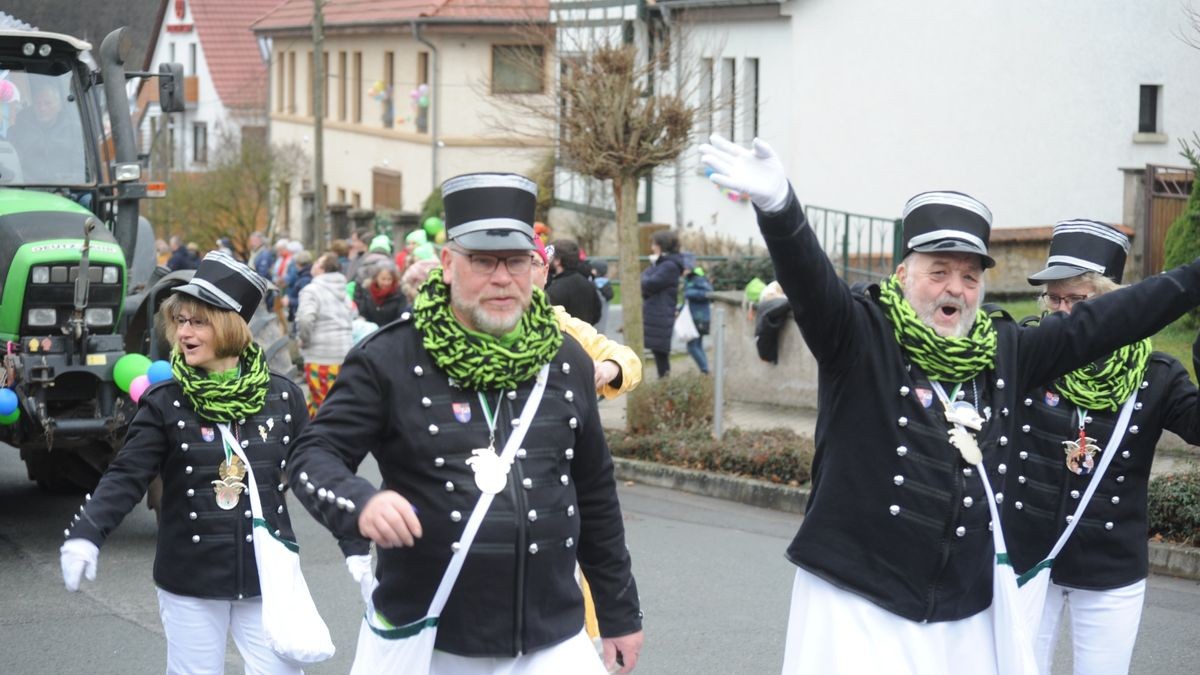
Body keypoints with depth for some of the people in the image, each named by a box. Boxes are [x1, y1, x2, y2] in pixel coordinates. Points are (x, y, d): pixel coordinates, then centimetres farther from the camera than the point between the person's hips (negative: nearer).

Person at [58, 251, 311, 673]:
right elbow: (126, 477, -11)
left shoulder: (282, 398, 0)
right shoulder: (165, 403, -5)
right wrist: (85, 534, -27)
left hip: (267, 576, 1)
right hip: (190, 581, -1)